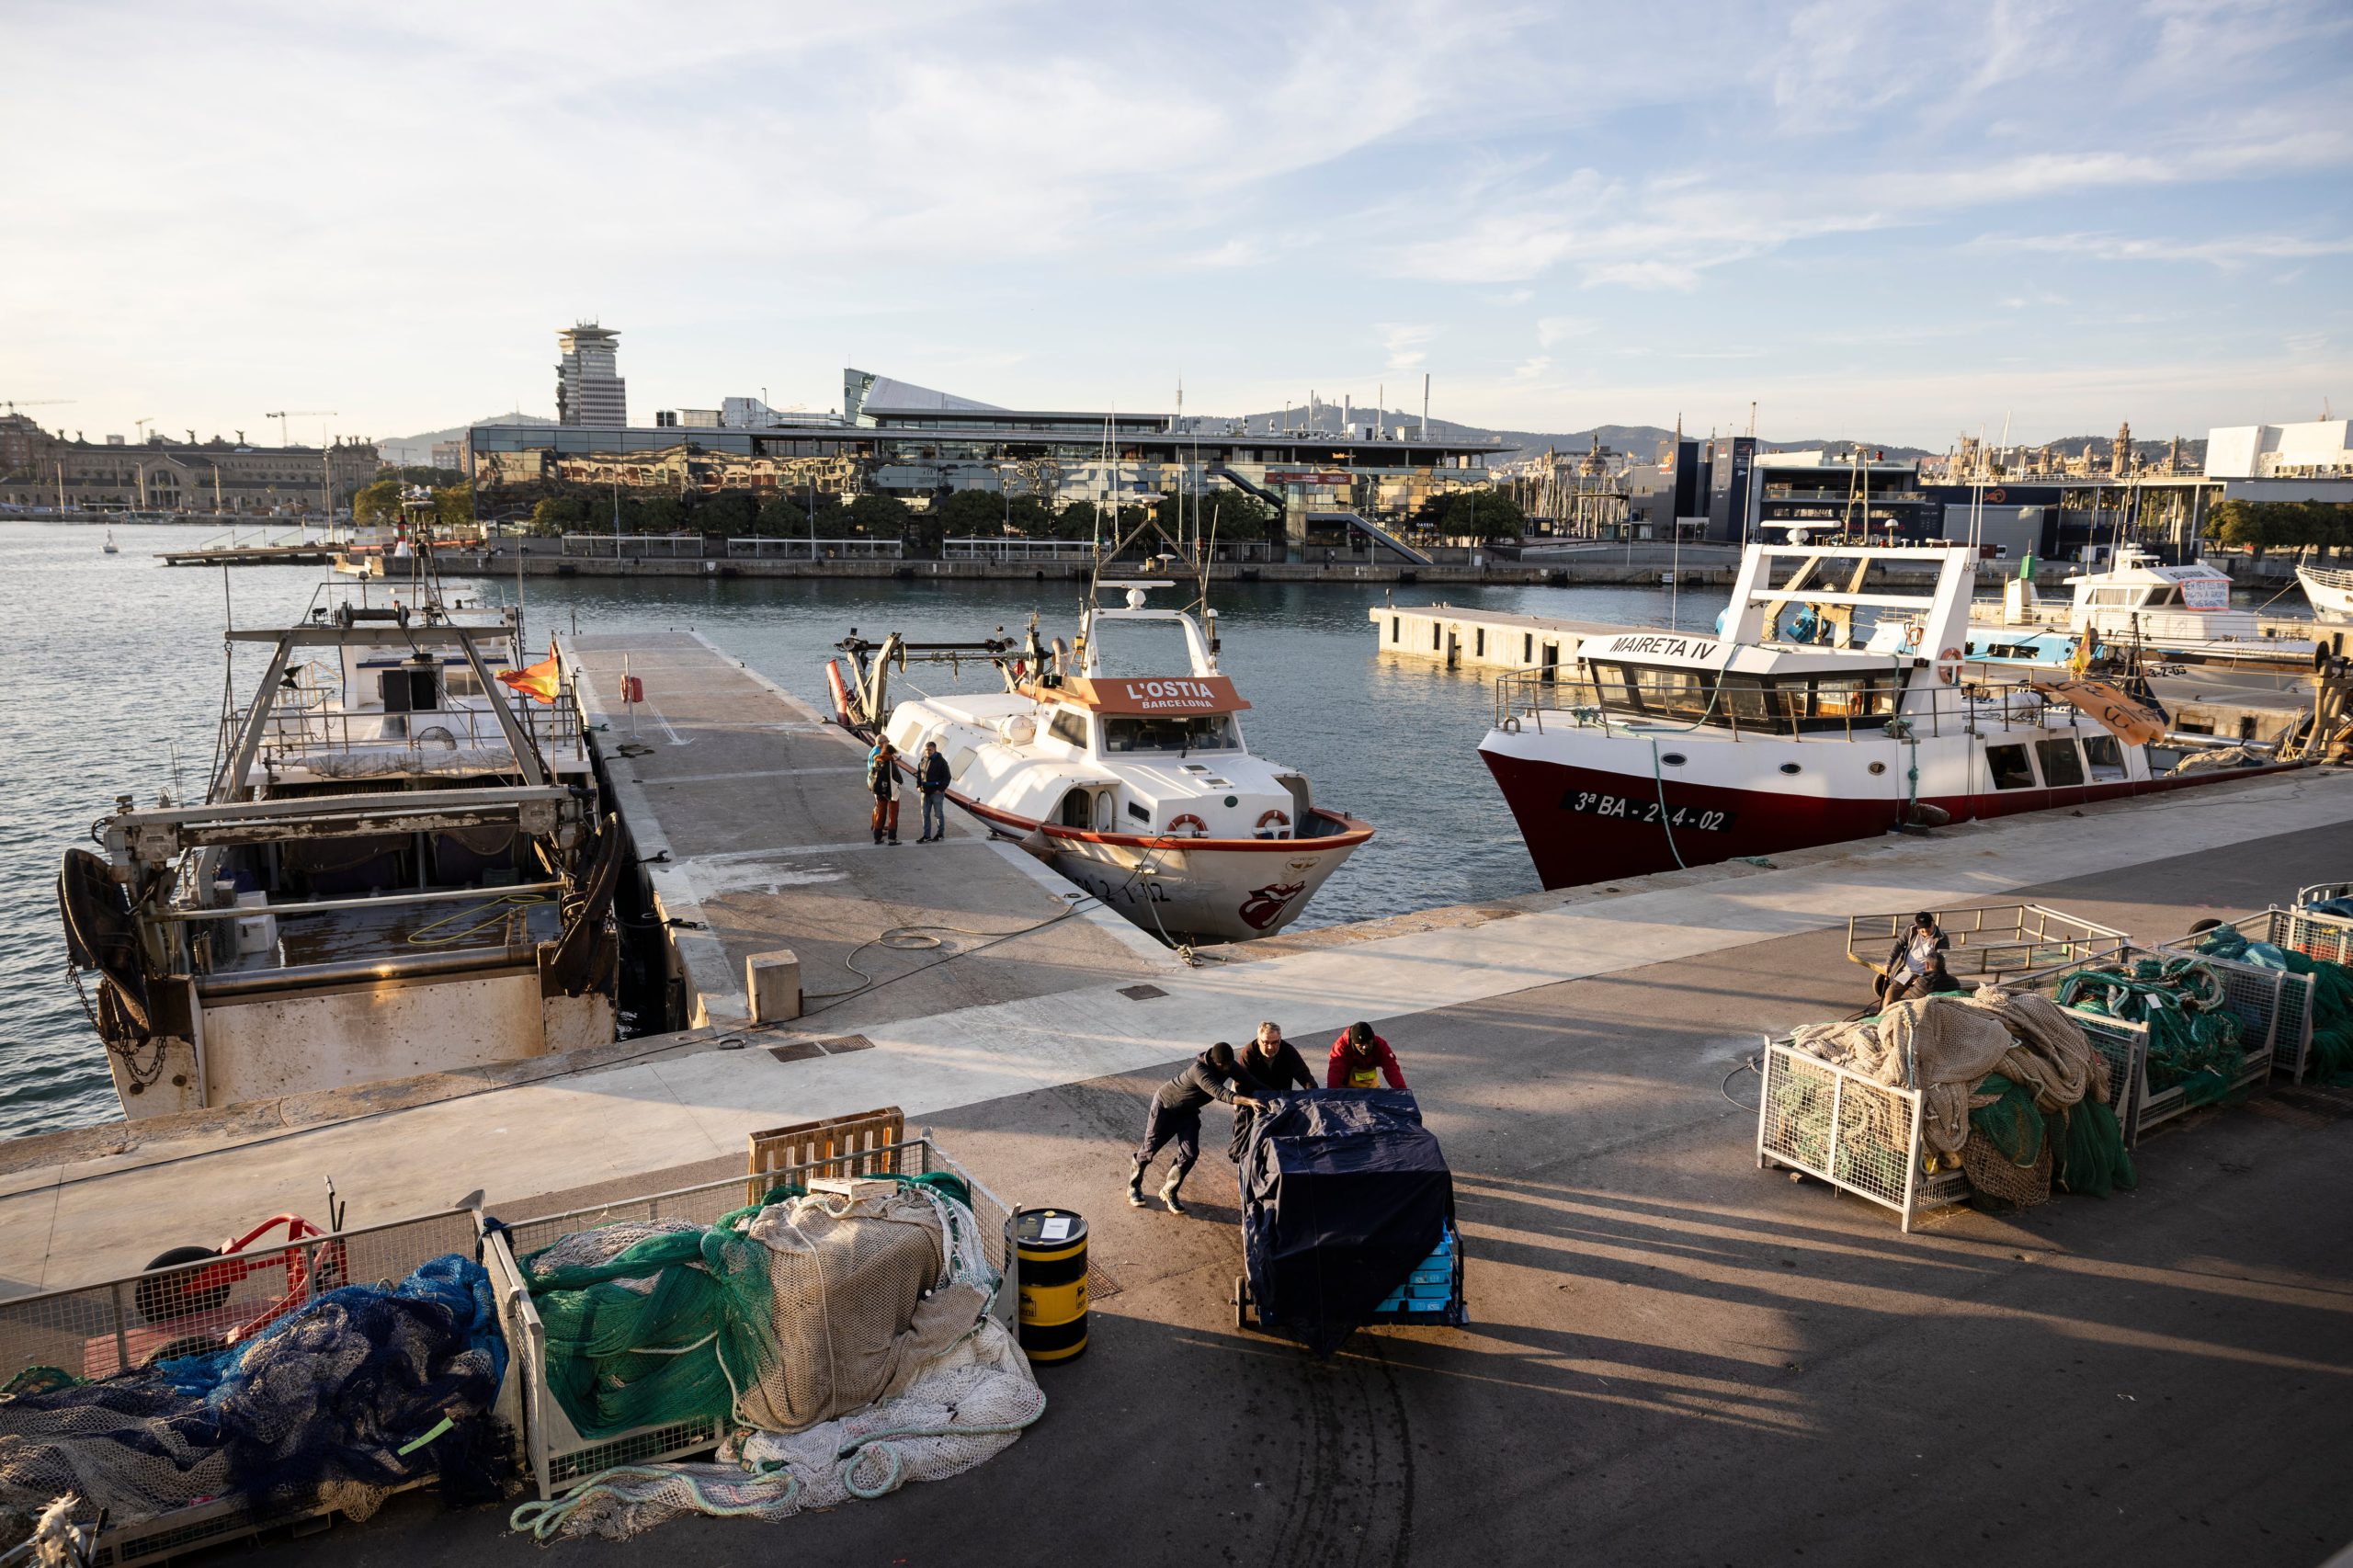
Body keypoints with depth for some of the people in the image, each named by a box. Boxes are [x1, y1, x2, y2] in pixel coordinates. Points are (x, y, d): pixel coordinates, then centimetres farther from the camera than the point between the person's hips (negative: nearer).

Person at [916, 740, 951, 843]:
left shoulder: (941, 761, -9)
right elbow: (918, 774, 20)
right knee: (925, 814, 7)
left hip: (937, 793, -6)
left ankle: (940, 834, 18)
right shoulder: (923, 761, 7)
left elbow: (947, 777, -9)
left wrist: (941, 789, -15)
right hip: (925, 792, 6)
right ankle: (926, 836, 13)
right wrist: (918, 785, 7)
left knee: (938, 814, 5)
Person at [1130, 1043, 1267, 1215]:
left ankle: (1169, 1192, 17)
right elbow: (1220, 1093, -53)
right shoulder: (1199, 1070, -40)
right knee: (1150, 1148, 8)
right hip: (1165, 1106, -6)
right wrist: (1249, 1101, -67)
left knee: (1190, 1154, -4)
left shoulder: (1228, 1064, -18)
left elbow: (1250, 1081, -21)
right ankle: (1134, 1186, 33)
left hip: (1188, 1111, 6)